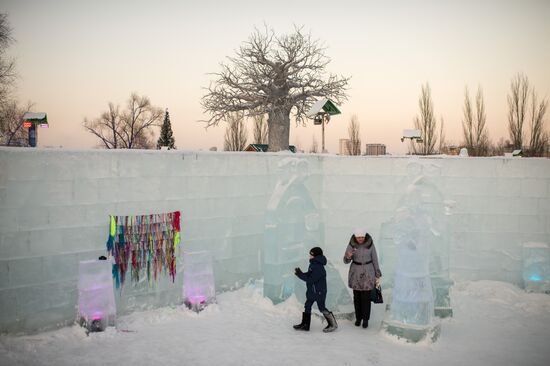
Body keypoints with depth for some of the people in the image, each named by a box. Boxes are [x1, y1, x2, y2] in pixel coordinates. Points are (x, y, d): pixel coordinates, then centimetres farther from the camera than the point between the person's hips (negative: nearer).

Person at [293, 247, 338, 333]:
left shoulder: (319, 268, -27)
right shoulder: (313, 264, 4)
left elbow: (311, 279, -29)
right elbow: (309, 275, 11)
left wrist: (300, 274, -25)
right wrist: (300, 273, -6)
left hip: (319, 292, -10)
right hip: (311, 291, 10)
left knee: (322, 308, 3)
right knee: (307, 306, 13)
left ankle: (333, 324, 19)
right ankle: (305, 324, 24)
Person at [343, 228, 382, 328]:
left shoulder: (370, 244, -11)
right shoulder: (351, 244, -10)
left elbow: (375, 259, -3)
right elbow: (346, 261, -8)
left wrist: (378, 275, -1)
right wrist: (348, 256, -32)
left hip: (368, 272, -1)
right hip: (356, 272, 1)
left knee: (366, 297, 4)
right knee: (357, 296, 11)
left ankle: (366, 319, 23)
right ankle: (358, 317, 31)